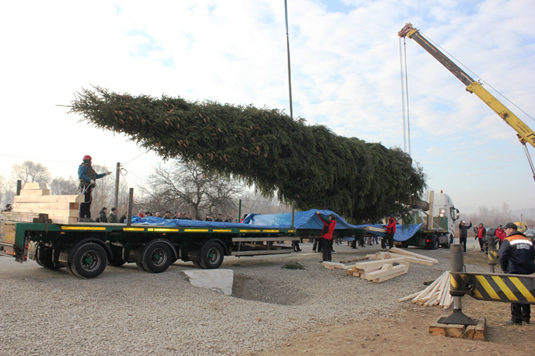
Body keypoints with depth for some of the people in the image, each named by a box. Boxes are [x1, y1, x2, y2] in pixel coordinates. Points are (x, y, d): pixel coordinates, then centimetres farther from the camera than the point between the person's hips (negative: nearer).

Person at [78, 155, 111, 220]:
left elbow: (97, 176, 30)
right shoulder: (83, 167, -2)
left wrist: (106, 174, 24)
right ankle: (81, 217, -14)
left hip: (89, 187, 10)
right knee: (85, 201, -14)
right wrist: (90, 180, -23)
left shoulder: (90, 168, 27)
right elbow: (81, 176, -16)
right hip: (85, 186, -10)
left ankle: (88, 217, 11)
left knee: (88, 201, 8)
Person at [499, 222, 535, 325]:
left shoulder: (508, 241, -8)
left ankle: (516, 319, 2)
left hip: (514, 272, -6)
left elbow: (503, 257, -14)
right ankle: (526, 317, 23)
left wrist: (504, 269, -1)